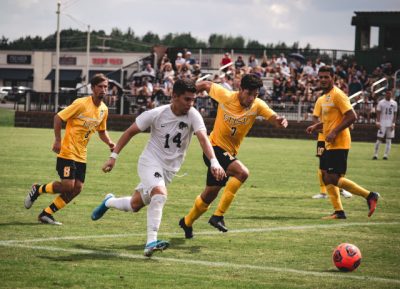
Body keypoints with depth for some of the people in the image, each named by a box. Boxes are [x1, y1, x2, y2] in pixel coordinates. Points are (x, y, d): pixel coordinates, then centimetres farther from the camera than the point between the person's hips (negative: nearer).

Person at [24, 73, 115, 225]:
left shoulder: (104, 109, 6)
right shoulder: (81, 104, -15)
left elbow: (102, 131, 21)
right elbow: (58, 117, -12)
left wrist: (109, 142, 2)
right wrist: (58, 140, -17)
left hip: (81, 155, 7)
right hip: (67, 152, -7)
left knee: (77, 188, 0)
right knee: (67, 185, -16)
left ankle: (46, 213, 11)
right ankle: (37, 189, 11)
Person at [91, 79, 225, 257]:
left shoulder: (193, 115, -14)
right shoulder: (156, 114, -16)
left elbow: (203, 138, -28)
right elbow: (130, 132, -4)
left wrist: (214, 163, -44)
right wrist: (113, 157, -6)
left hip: (170, 168, 4)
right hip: (150, 161, -4)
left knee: (135, 205, 14)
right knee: (160, 194, -31)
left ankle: (109, 202, 45)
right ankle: (151, 242, -30)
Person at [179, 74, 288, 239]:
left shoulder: (258, 105, -10)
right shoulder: (225, 96, -17)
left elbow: (274, 118, -23)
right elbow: (206, 85, -1)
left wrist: (280, 121, -45)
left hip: (229, 153, 6)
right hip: (214, 148, -5)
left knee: (210, 195, 16)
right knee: (242, 172, -30)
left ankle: (187, 222, 41)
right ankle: (218, 215, -24)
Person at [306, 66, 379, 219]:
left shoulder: (337, 95, -13)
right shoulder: (322, 99, 15)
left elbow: (352, 116, -19)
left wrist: (334, 132, -21)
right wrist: (315, 126, 7)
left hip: (339, 144, -10)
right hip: (329, 144, 10)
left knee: (333, 179, -12)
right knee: (326, 176, 8)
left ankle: (369, 196, -4)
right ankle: (339, 211, 13)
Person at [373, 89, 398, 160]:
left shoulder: (394, 103, 7)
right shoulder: (381, 103, -1)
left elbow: (395, 114, 8)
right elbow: (378, 113, -1)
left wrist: (393, 124, -1)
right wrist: (378, 122, -10)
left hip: (390, 124, 3)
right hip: (382, 124, -3)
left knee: (389, 140, 1)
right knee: (379, 139, -5)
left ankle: (386, 155, 4)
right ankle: (375, 154, 1)